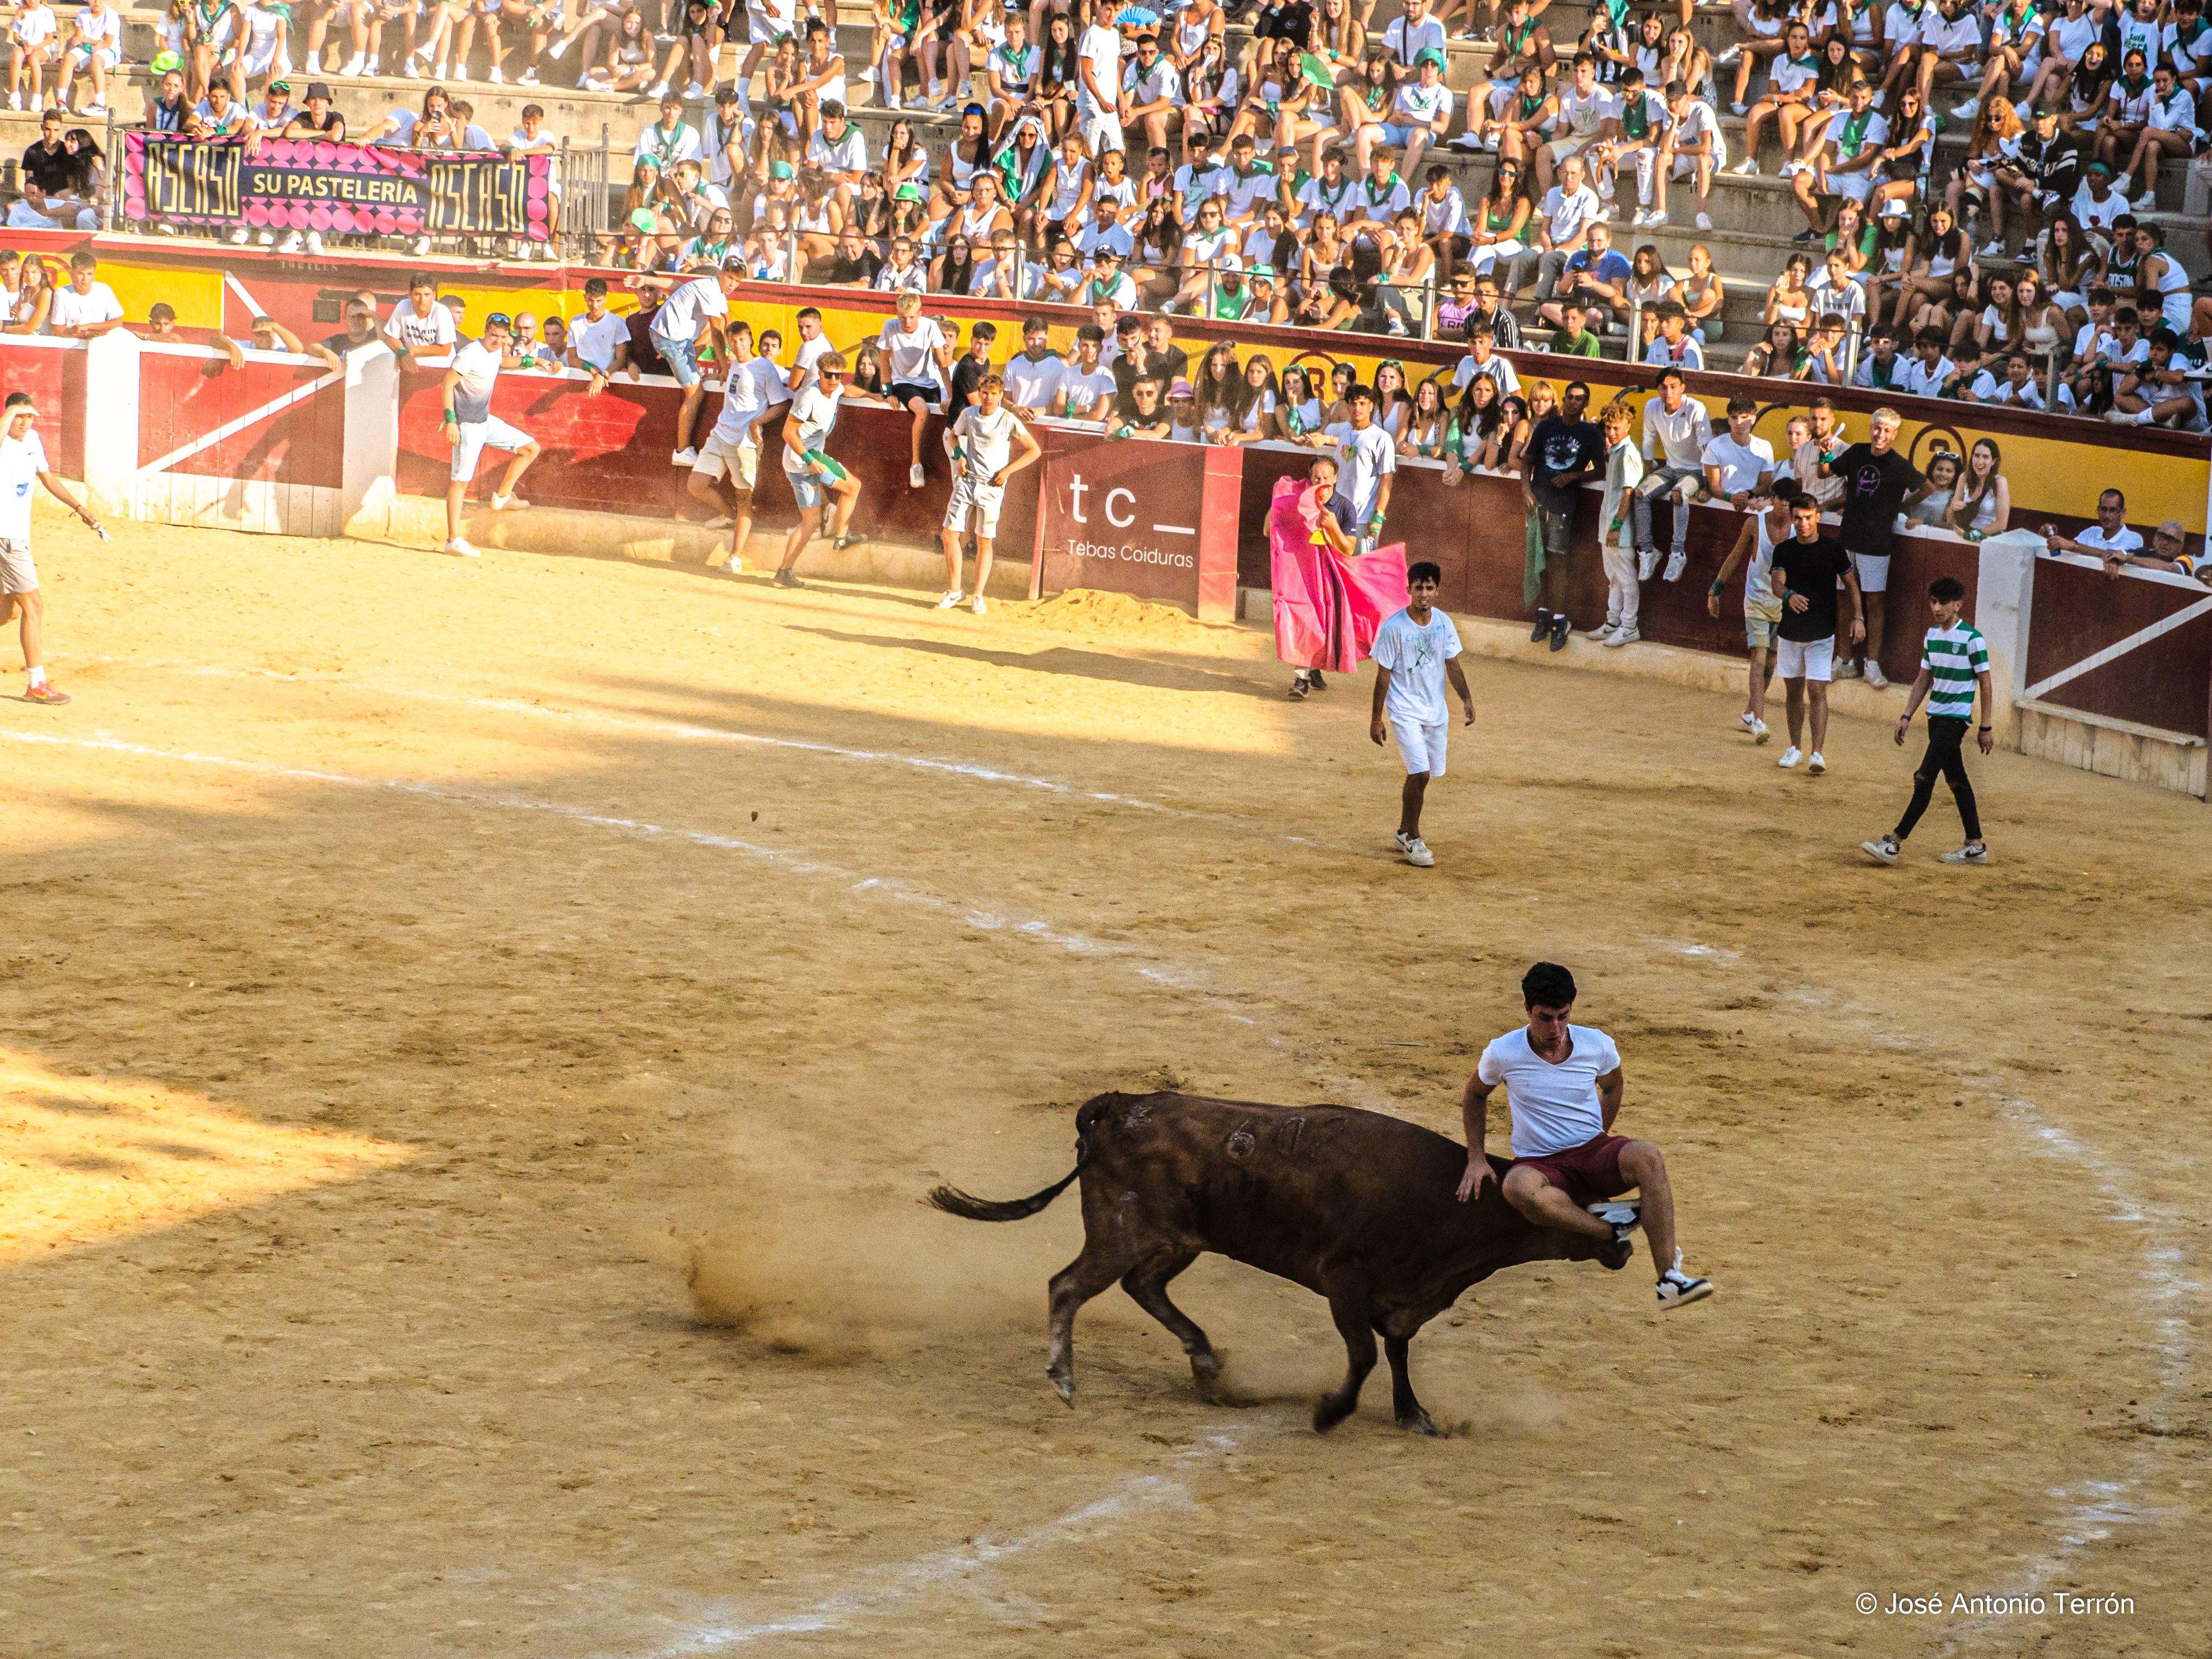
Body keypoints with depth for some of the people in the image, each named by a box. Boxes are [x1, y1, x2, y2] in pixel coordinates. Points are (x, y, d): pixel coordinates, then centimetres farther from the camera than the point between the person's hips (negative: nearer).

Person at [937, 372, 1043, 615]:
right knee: (950, 533, -2)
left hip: (991, 486, -3)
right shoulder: (968, 414, 3)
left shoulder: (1008, 420, -8)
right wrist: (959, 454, 3)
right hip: (966, 481, 3)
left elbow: (1035, 450, -3)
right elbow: (955, 435, 24)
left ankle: (978, 596, 9)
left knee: (985, 541, -1)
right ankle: (954, 591, 10)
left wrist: (1007, 471, -9)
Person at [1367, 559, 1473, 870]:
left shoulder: (1443, 623, 1)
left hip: (1436, 711, 5)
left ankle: (1404, 832, 30)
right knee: (1420, 773, -15)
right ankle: (1413, 840, -2)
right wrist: (1376, 719, -7)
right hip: (1404, 711, -5)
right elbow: (1383, 675, -9)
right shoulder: (1394, 627, -14)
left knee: (1421, 775, 11)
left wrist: (1466, 699, 1)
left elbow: (1453, 665, 10)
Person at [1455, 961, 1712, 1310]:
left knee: (1648, 1158, -33)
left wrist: (1598, 1139, 12)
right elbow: (1474, 1095, 12)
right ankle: (1609, 1229, -25)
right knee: (1518, 1187, -41)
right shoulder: (1503, 1054, -8)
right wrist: (1476, 1159, 6)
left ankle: (1670, 1280, -35)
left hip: (1594, 1151, 2)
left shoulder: (1597, 1045, -4)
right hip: (1541, 1165, -2)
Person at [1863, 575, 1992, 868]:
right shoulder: (1932, 635, 10)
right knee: (1956, 780, 12)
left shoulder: (1972, 639, -12)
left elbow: (1985, 684, -8)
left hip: (1956, 717, -8)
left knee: (1925, 779, -12)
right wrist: (1906, 717, 13)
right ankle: (1976, 846, 18)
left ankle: (1894, 843, -16)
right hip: (1936, 716, 8)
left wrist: (1986, 728, -8)